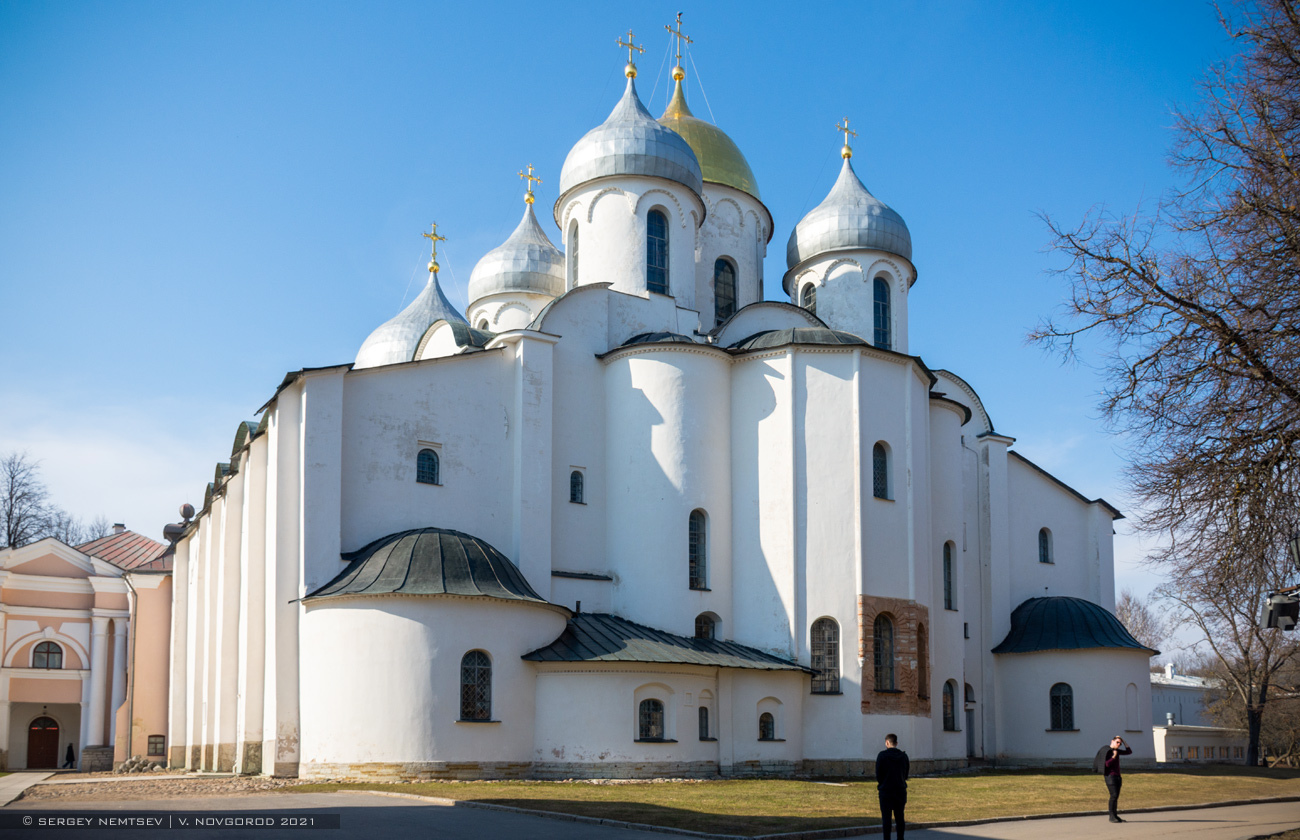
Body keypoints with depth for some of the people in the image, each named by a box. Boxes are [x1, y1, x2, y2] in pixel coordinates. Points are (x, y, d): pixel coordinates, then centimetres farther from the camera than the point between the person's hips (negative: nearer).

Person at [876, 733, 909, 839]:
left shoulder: (882, 755, -8)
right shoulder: (904, 756, 5)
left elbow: (878, 775, -6)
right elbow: (905, 775, 8)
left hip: (886, 791, -4)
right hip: (901, 791, 4)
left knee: (886, 818, -1)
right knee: (900, 817, 9)